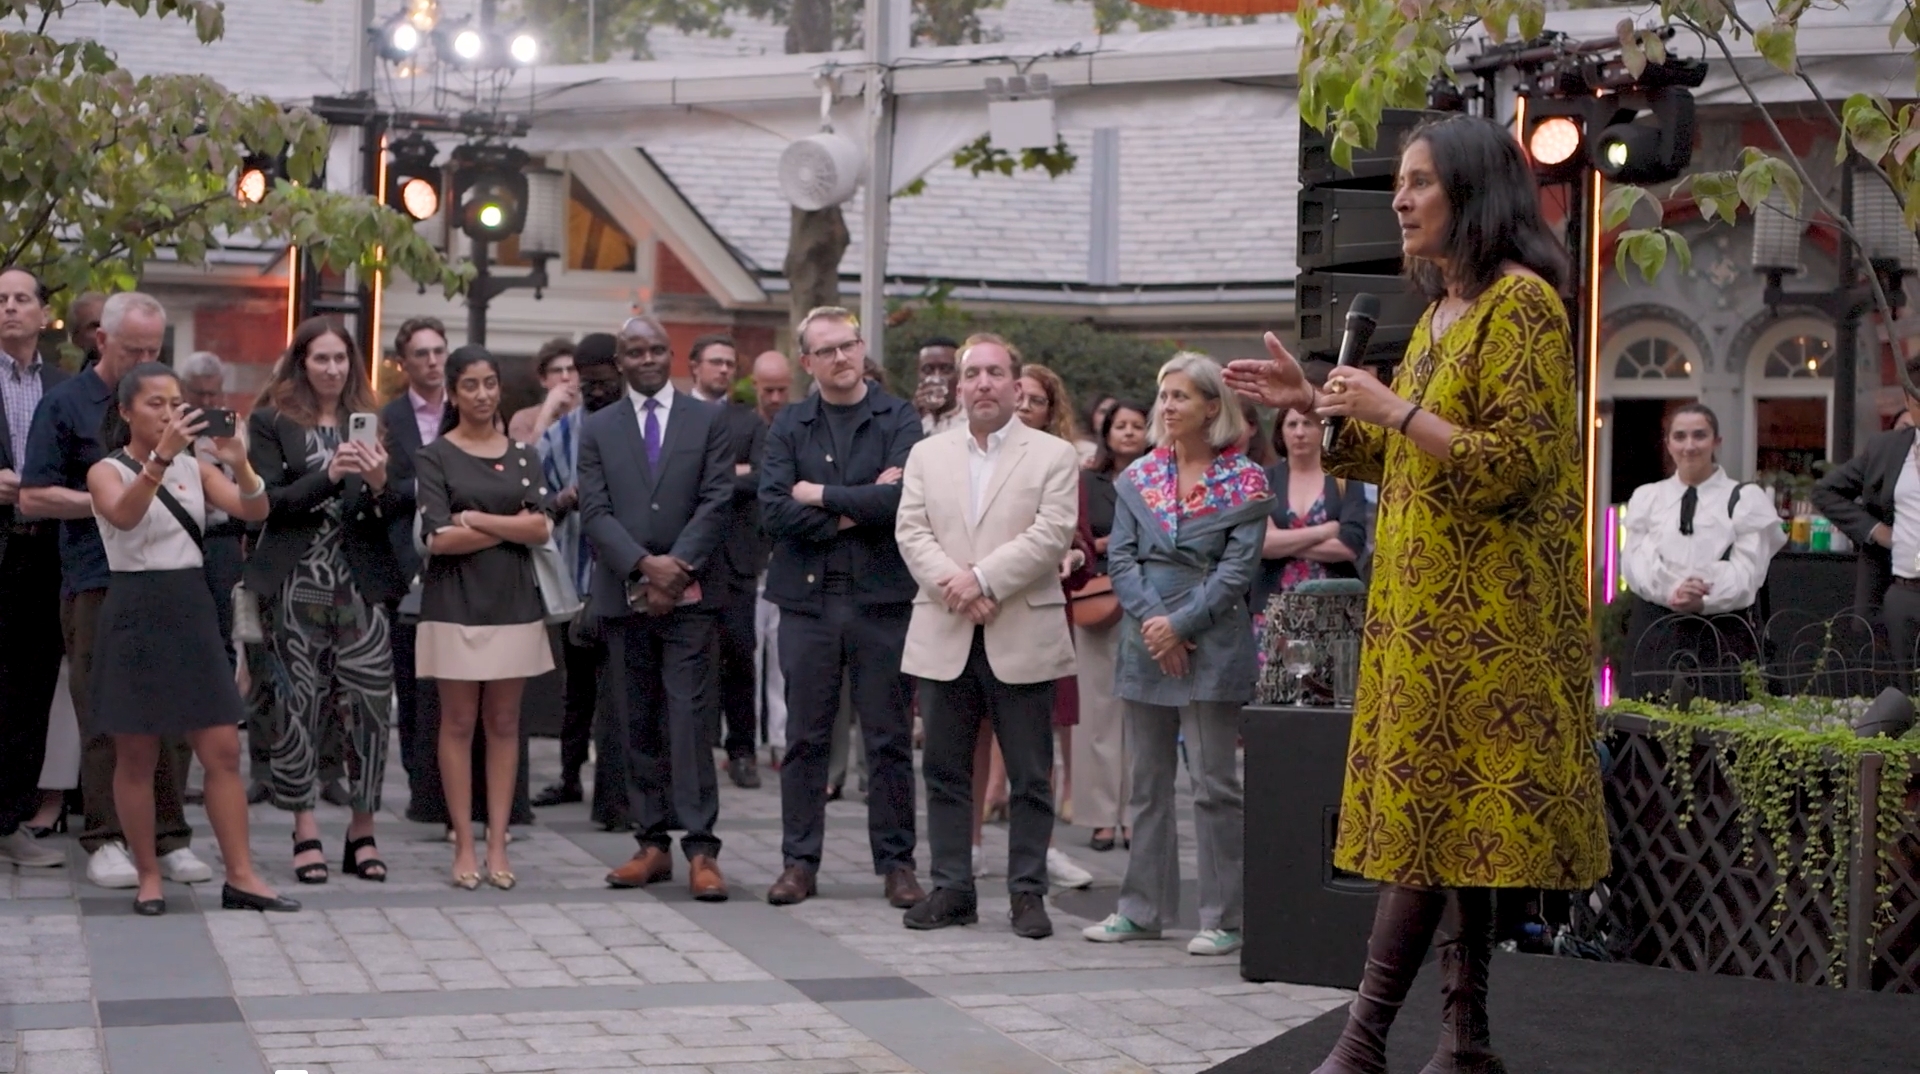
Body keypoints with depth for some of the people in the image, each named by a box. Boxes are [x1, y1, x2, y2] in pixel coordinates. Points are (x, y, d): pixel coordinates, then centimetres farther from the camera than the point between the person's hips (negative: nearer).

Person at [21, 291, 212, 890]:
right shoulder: (66, 404, 3)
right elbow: (34, 498, -2)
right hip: (97, 581, -4)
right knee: (105, 717, -2)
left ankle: (169, 837, 9)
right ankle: (104, 841, 5)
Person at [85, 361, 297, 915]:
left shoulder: (195, 467, 9)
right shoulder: (108, 471, -3)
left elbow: (255, 512, -4)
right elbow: (124, 515, -26)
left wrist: (239, 462, -23)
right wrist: (161, 455, -39)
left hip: (193, 608, 4)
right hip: (134, 612, -4)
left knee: (224, 750, 1)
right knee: (136, 756, 4)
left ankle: (241, 876, 4)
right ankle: (148, 876, 14)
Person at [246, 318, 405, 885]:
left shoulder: (369, 423, 13)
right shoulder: (271, 423, 6)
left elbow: (391, 513, 10)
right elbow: (268, 502, -4)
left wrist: (379, 484, -12)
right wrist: (329, 476, -16)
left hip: (360, 583, 2)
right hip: (297, 585, -2)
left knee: (370, 702, -4)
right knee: (298, 703, -1)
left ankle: (362, 830, 6)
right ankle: (306, 831, 6)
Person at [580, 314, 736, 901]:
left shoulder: (707, 422, 7)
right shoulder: (597, 429, 10)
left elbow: (716, 503, -1)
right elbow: (595, 511, 1)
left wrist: (678, 566, -13)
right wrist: (643, 565, -13)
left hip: (687, 593, -2)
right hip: (624, 592, 2)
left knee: (689, 716, -9)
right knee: (639, 721, 6)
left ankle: (701, 848, -11)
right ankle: (652, 843, 11)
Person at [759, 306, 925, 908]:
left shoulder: (899, 421, 2)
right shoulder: (789, 426, 8)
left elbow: (901, 500, -14)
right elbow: (773, 511, -5)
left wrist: (821, 495, -8)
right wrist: (853, 511, -11)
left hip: (882, 595, -2)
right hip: (807, 596, 2)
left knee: (889, 738, 4)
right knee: (805, 738, 5)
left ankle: (896, 862, 11)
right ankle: (800, 860, 13)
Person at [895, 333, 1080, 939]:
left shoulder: (1054, 456, 3)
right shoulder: (927, 455, 13)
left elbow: (1052, 535, -9)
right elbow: (912, 533, 3)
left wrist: (982, 578, -17)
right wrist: (953, 585, -14)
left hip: (1023, 640, -3)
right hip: (944, 638, 3)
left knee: (1030, 775, 2)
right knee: (945, 771, 7)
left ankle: (1028, 892, 9)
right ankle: (951, 888, 14)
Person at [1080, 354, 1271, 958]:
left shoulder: (1244, 483, -2)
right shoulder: (1139, 477, 10)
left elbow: (1238, 567, -8)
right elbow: (1120, 557, 5)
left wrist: (1181, 624, -14)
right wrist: (1151, 620, -10)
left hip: (1212, 645, -5)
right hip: (1145, 644, 5)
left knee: (1214, 783, -4)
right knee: (1149, 782, 10)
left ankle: (1223, 919, 2)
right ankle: (1143, 910, 17)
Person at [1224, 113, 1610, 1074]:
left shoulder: (1522, 304, -11)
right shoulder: (1441, 311, 17)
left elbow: (1519, 463, -18)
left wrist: (1396, 410, -18)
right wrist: (1314, 407, 12)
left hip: (1483, 612, -9)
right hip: (1427, 606, 9)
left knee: (1431, 811, -9)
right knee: (1450, 816, 8)